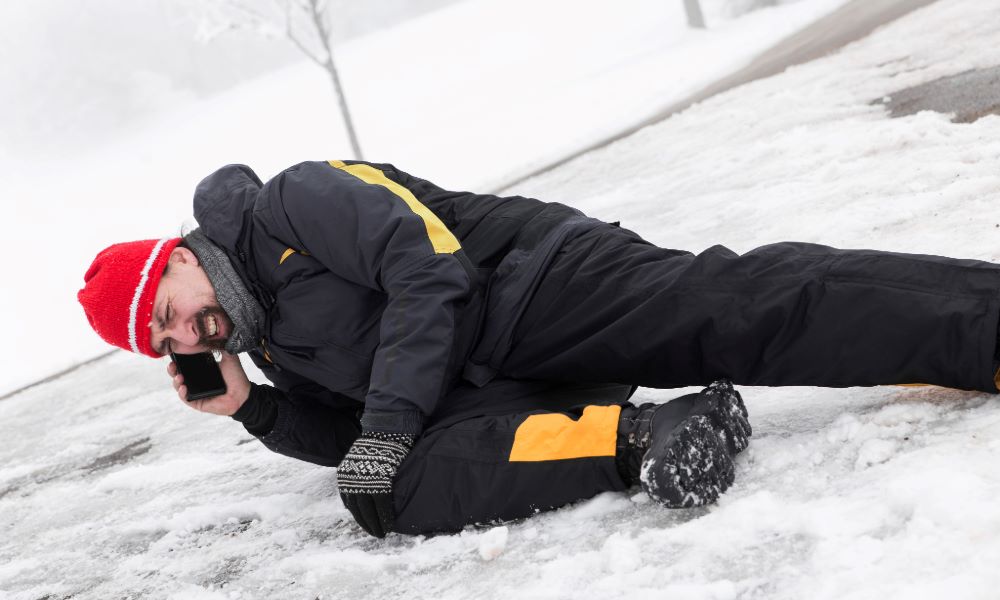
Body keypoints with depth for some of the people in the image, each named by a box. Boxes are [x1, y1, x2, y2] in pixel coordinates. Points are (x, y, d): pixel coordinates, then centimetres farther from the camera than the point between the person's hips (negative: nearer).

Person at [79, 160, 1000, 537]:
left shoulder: (294, 202, -3)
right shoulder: (274, 346, 21)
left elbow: (429, 271, -14)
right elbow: (356, 443, 22)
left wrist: (389, 422, -16)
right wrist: (253, 409, 9)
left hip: (545, 285, -6)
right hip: (485, 388, 7)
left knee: (733, 310, -29)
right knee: (392, 492, -24)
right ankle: (638, 437, -31)